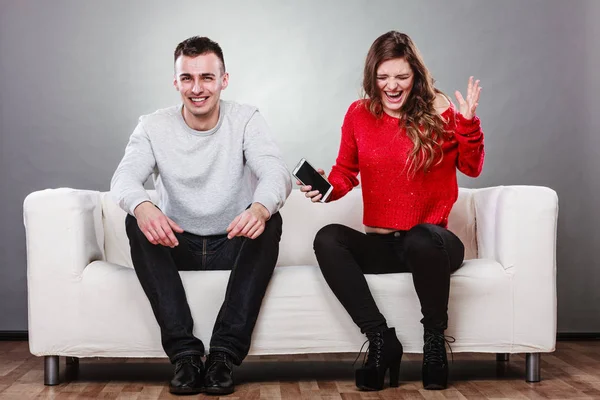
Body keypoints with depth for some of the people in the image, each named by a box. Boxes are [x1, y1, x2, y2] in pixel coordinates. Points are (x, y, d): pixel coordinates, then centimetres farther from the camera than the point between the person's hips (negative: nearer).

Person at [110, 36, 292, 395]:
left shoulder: (247, 120, -4)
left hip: (236, 246, 0)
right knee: (137, 222, -28)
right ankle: (185, 352, -30)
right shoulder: (154, 127, -2)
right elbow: (125, 177, -19)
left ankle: (225, 353, -31)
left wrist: (261, 208, -47)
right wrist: (141, 206, -45)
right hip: (177, 245, 1)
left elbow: (277, 173, -22)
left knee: (270, 221, -30)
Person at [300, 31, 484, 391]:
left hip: (430, 242, -2)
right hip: (381, 245, 3)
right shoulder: (359, 114, 6)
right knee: (327, 239, -26)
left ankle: (435, 338, -12)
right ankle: (382, 340, -19)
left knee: (421, 237, -39)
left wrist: (468, 122, -10)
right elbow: (346, 173, 14)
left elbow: (471, 168, 5)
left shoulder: (437, 110, 1)